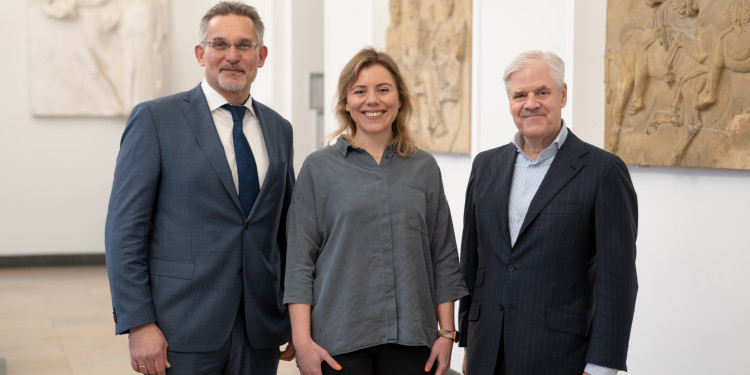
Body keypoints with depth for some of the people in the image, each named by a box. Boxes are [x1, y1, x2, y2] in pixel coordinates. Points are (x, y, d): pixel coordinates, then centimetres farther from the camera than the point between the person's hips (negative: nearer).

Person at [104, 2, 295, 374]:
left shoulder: (278, 128, 11)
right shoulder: (156, 119, -4)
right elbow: (125, 228, -8)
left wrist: (295, 316, 11)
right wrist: (138, 324, -13)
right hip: (182, 329, -4)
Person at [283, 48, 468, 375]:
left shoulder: (424, 168, 8)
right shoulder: (319, 168, 2)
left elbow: (444, 258, 9)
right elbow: (300, 260, -1)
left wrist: (447, 333, 3)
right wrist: (302, 340, -8)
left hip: (410, 337, 2)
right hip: (339, 340, -2)